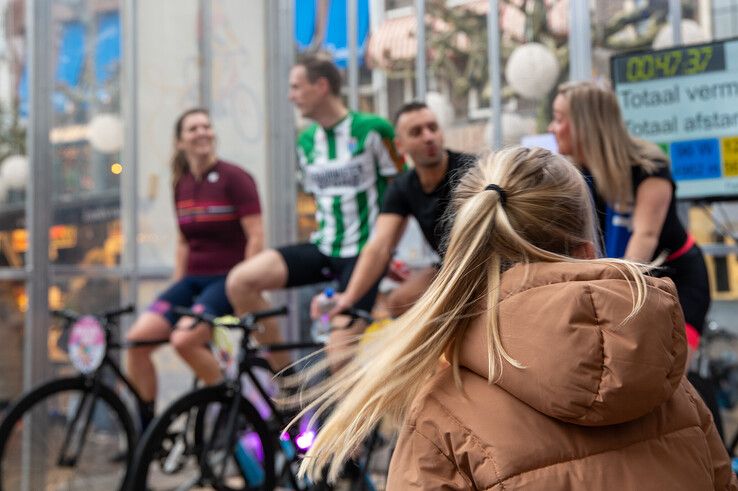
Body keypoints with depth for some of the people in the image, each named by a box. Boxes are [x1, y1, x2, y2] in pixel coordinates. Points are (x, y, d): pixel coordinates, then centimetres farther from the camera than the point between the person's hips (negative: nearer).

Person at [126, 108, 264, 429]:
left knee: (184, 339, -29)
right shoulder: (181, 184, 12)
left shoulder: (234, 178, -8)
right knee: (137, 337, -11)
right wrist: (176, 289, 14)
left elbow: (256, 237, -12)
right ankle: (145, 429, 3)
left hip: (227, 280, -6)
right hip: (193, 279, 6)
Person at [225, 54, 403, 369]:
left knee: (339, 351, -14)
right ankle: (286, 375, -3)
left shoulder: (373, 130, -7)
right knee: (240, 281, -13)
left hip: (364, 252, -6)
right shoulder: (306, 142, 11)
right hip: (323, 249, 6)